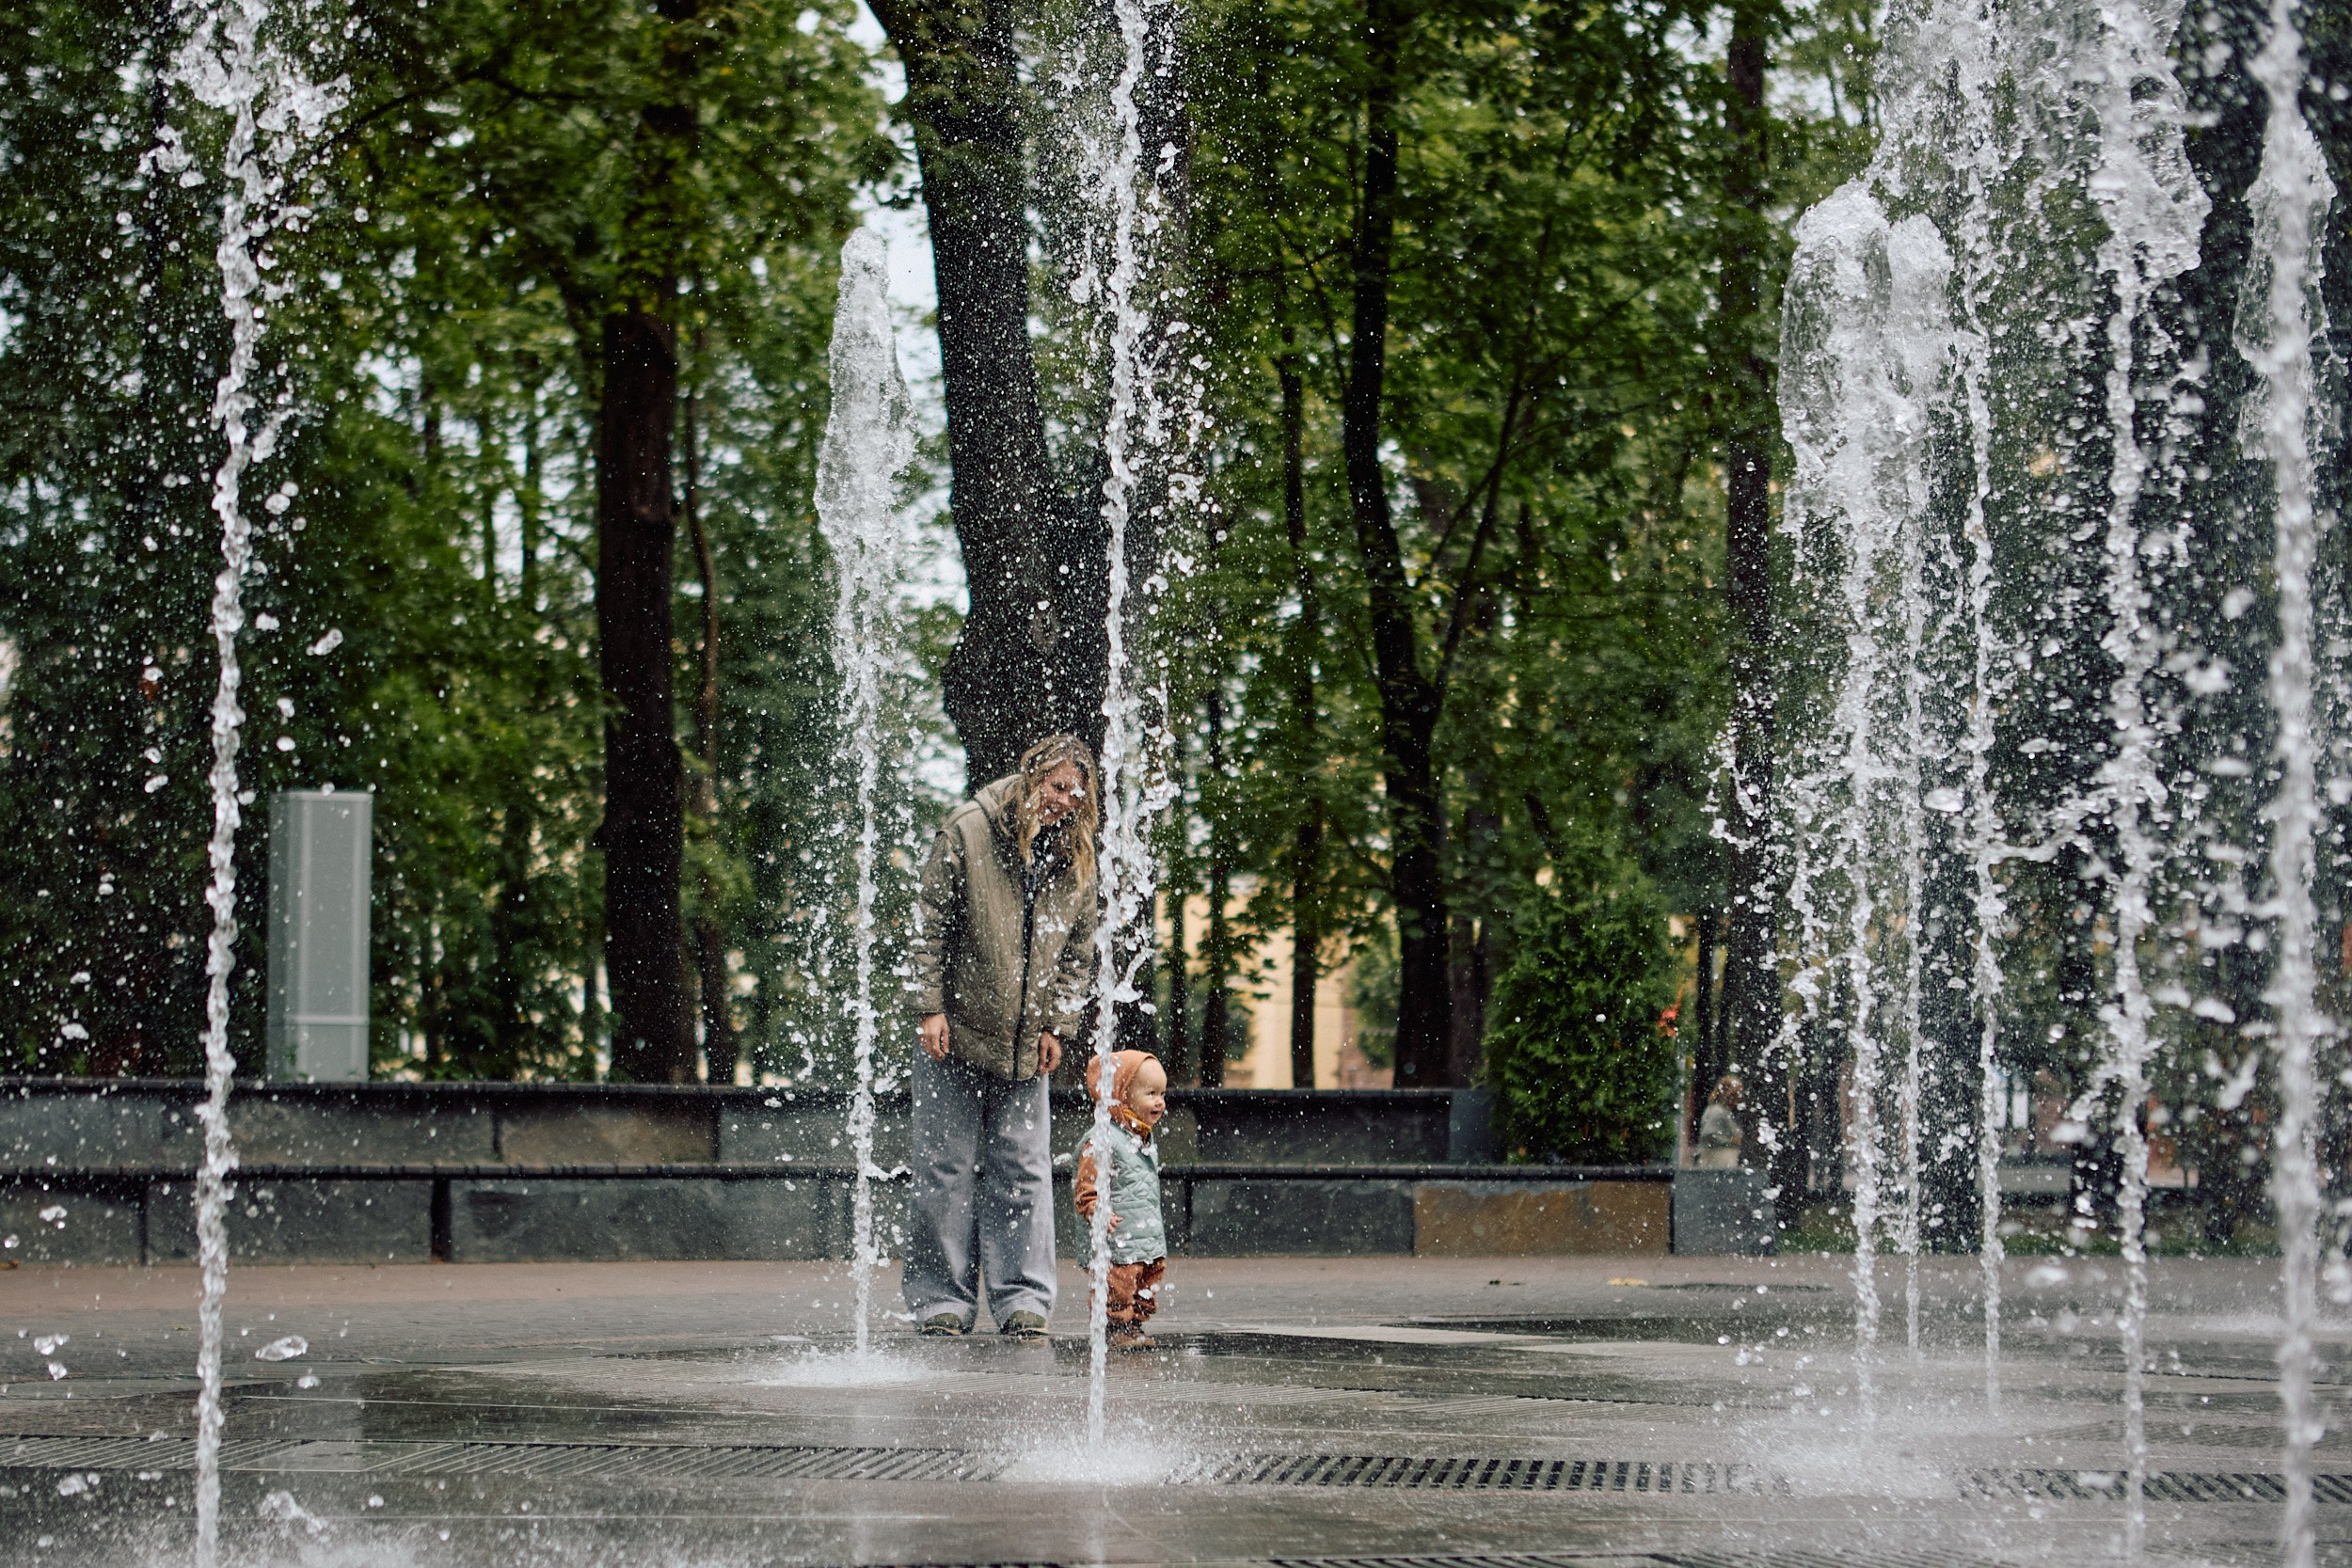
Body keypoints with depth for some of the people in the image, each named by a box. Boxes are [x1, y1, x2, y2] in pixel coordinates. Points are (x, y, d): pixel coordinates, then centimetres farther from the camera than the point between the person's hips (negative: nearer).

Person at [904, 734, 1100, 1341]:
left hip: (1024, 1044, 3)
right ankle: (942, 1300, 6)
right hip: (955, 1037, -3)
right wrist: (928, 1007, -11)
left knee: (1023, 1171, 2)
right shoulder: (967, 832, -7)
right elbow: (930, 923, -6)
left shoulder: (1077, 857, 5)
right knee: (946, 1170, 0)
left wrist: (1058, 1024, 4)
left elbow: (1078, 949, 12)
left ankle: (1023, 1297, 6)